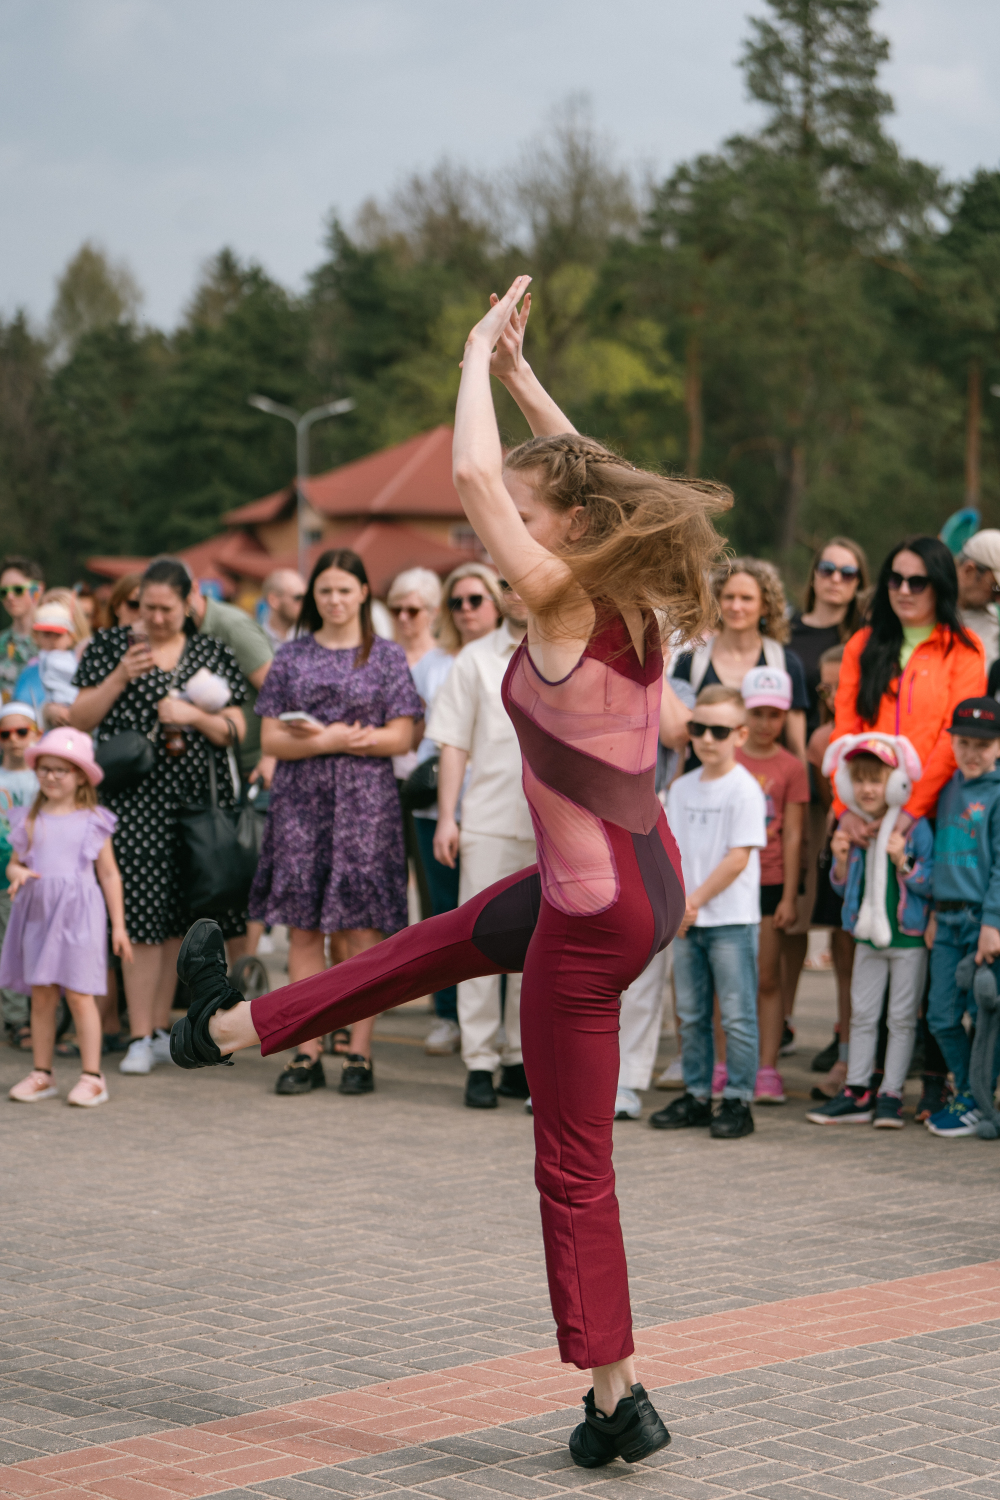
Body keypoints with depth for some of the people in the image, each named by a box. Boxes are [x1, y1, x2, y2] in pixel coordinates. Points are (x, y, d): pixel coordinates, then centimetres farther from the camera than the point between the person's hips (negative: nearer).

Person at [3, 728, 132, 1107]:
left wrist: (119, 925, 3)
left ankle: (92, 1077, 1)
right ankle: (42, 1074, 16)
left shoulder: (92, 822, 1)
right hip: (37, 915, 3)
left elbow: (109, 874, 4)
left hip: (79, 915, -3)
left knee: (79, 994, -4)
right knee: (41, 994, 7)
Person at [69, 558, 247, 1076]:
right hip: (133, 797, -2)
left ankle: (160, 1029, 16)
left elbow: (235, 731, 7)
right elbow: (80, 719, 2)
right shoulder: (110, 646, 7)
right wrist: (121, 676, -10)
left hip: (195, 797, 2)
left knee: (176, 918, 5)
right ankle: (139, 1038, -5)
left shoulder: (213, 654, 9)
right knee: (142, 917, -9)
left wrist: (194, 716, -11)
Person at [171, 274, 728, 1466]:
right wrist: (521, 373, 18)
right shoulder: (631, 600, 2)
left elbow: (476, 476, -23)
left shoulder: (566, 604, -21)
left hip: (598, 910, -9)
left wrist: (478, 357, -9)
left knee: (573, 1162, 2)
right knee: (434, 944, 29)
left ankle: (618, 1400, 9)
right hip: (638, 876, 9)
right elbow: (576, 471, 18)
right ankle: (232, 1027, 50)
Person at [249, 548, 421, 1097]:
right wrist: (331, 741, -12)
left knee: (361, 930, -4)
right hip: (300, 804, 2)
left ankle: (358, 1053, 1)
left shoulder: (386, 657, 6)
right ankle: (307, 1052, 4)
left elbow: (399, 737, -1)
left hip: (364, 804, -2)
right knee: (304, 930, 0)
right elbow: (271, 739, 5)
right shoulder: (291, 656, 10)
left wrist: (328, 736, -10)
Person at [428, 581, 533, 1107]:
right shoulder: (476, 659, 8)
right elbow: (454, 745, 7)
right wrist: (446, 818, -1)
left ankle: (521, 1057, 15)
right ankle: (479, 1063, 1)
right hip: (489, 821, -1)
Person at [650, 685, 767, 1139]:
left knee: (737, 1013, -2)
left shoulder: (745, 790, -9)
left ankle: (738, 1100, 3)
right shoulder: (681, 788, 10)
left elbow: (739, 857, -13)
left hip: (732, 919, -6)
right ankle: (696, 1094, 21)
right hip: (685, 921, 6)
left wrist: (696, 899, -14)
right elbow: (671, 850, 11)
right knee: (690, 1013, 11)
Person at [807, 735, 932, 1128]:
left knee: (902, 1018, 3)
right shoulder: (852, 829, 5)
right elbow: (845, 888, 11)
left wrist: (902, 863, -25)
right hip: (868, 937, 5)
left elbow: (931, 885, -11)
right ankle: (857, 1093, 13)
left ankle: (890, 1095, 8)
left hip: (908, 938, -5)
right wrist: (841, 859, -7)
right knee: (862, 1015, 8)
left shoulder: (916, 829, -11)